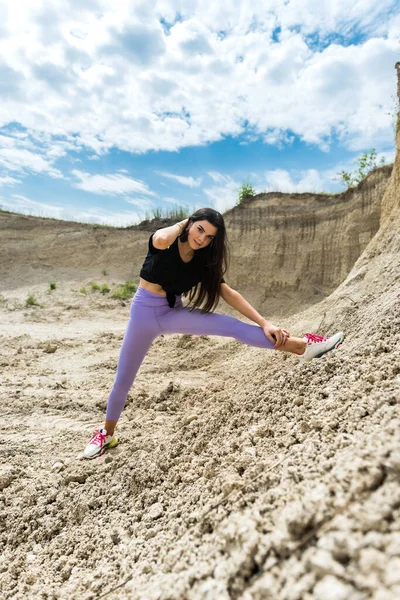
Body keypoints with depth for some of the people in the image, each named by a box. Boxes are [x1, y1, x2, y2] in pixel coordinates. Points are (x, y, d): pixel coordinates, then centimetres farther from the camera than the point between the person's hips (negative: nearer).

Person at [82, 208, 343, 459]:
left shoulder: (204, 261, -5)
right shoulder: (163, 242, -14)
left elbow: (229, 293, -10)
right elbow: (161, 240, -40)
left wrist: (264, 322, -17)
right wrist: (182, 224, -19)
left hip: (174, 312, 2)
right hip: (145, 312, -2)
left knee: (233, 326, -17)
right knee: (123, 379, 9)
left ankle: (303, 346, -21)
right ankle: (107, 433, 34)